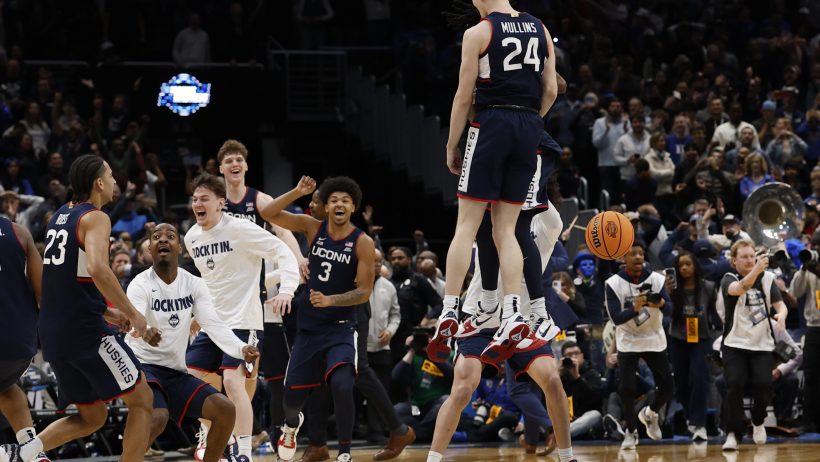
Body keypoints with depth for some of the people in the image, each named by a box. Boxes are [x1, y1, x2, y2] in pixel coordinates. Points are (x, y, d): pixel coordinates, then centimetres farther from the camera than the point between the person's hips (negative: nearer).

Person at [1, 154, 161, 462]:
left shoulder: (59, 216, 16)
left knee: (92, 417, 17)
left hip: (53, 333, 8)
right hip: (87, 332, -8)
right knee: (142, 400, 3)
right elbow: (97, 269, -29)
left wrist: (105, 311, 25)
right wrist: (133, 314, -21)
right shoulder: (94, 218, -11)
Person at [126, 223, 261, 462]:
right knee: (157, 417, -32)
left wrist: (241, 349, -28)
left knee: (226, 410, -5)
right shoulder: (141, 285, -14)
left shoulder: (193, 285, 2)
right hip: (143, 367, -6)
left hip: (176, 371, 6)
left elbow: (214, 324, -8)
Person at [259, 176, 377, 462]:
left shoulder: (362, 243, -9)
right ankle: (291, 425, 45)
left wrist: (330, 300, -24)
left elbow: (364, 292, -11)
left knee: (341, 385, -27)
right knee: (292, 394, 8)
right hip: (308, 327, 3)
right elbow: (269, 214, -7)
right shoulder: (313, 228, -1)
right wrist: (297, 193, -19)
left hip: (341, 328, -3)